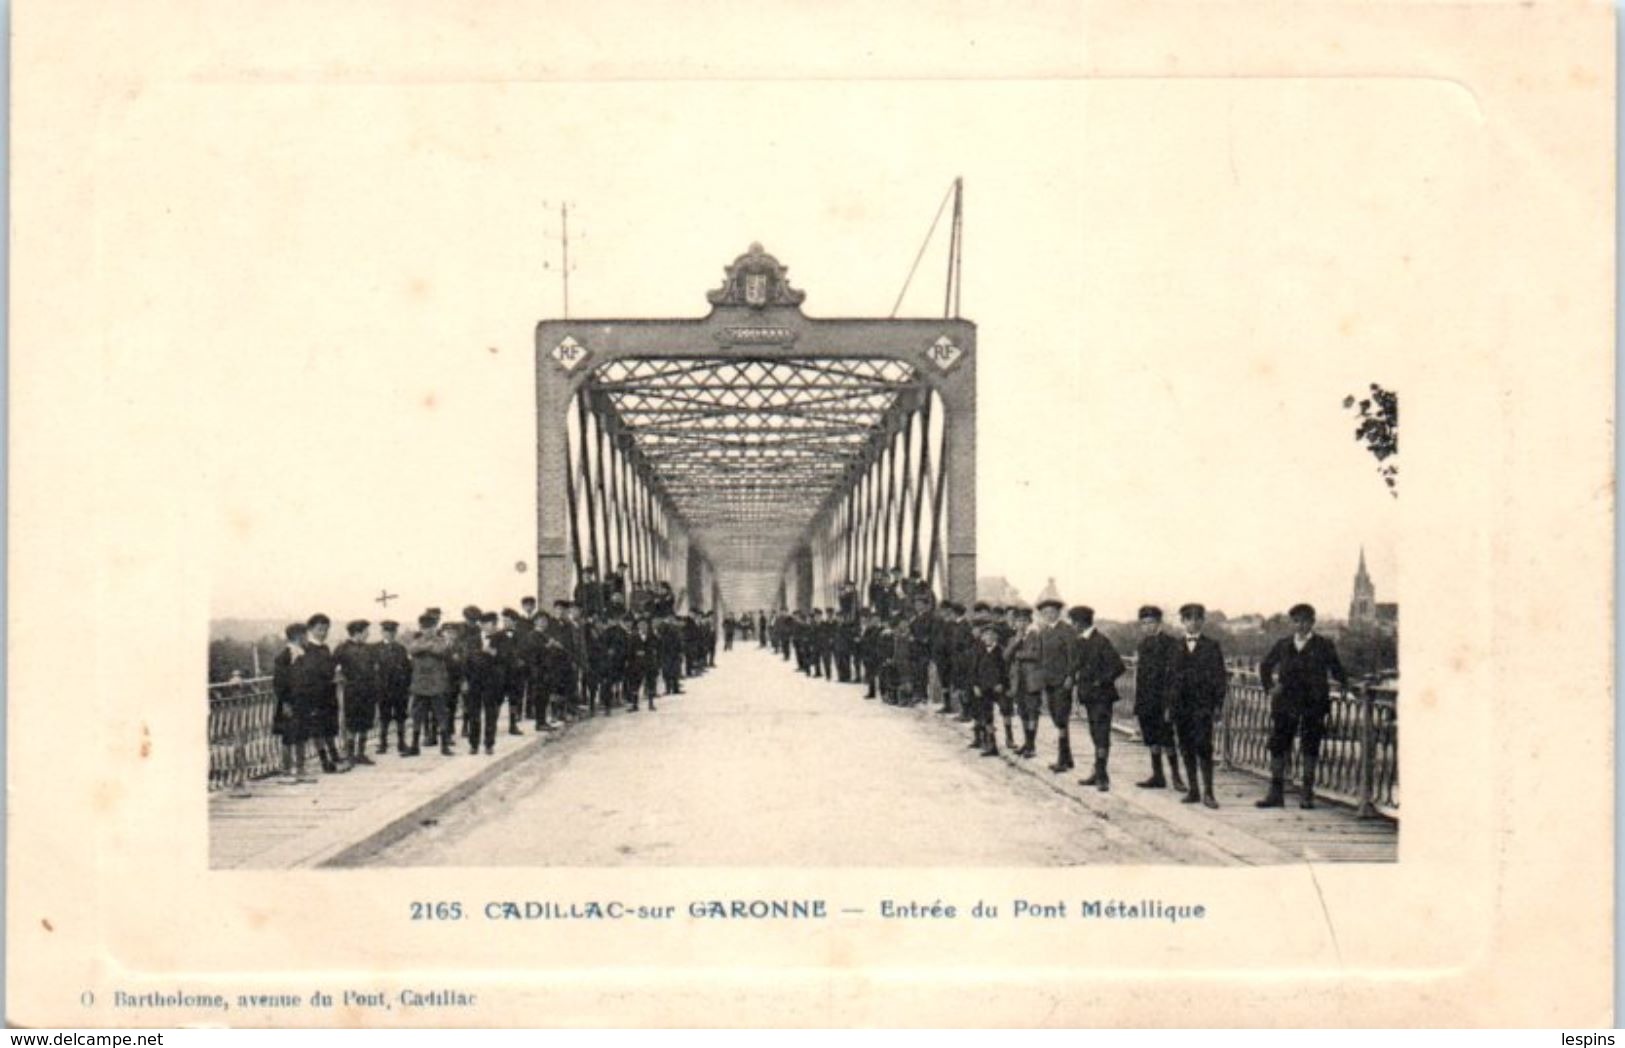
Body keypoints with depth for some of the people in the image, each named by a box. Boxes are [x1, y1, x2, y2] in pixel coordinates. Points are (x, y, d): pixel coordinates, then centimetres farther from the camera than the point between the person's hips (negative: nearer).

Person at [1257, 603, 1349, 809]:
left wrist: (1344, 685, -6)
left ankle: (1308, 795, 9)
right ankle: (1276, 793, 8)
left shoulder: (1323, 646, 3)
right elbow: (1265, 666, 21)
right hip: (1285, 704, 3)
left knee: (1310, 748, 1)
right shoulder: (1283, 645, 10)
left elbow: (1337, 670, 8)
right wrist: (1269, 687, 10)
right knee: (1277, 746, 2)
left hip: (1313, 705, -3)